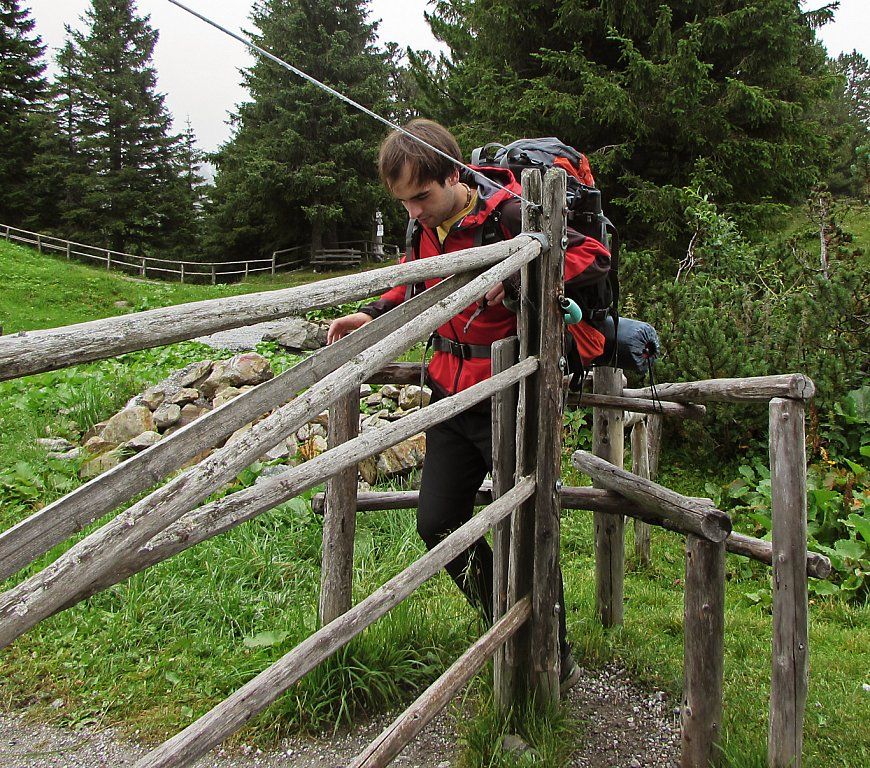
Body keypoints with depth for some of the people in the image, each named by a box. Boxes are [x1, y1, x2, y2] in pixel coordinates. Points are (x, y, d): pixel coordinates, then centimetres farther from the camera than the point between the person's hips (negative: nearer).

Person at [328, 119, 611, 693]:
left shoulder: (509, 215, -18)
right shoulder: (426, 227, 4)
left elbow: (595, 258, -20)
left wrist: (516, 282, -30)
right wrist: (375, 316, 5)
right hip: (452, 398, 7)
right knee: (438, 523, 10)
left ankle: (556, 661, 23)